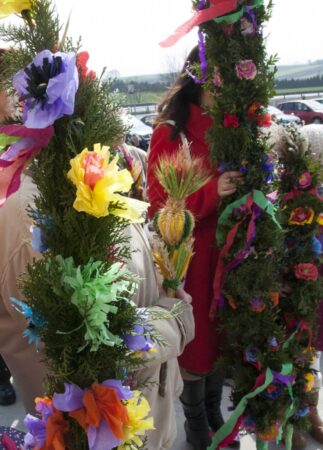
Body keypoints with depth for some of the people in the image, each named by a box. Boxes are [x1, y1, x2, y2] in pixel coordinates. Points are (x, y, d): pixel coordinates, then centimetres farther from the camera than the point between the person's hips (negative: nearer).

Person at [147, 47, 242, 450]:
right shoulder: (170, 133, -11)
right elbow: (160, 205, -14)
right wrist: (211, 192, -27)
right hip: (190, 254, -4)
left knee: (223, 330, 15)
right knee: (196, 334, 10)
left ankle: (214, 411, 39)